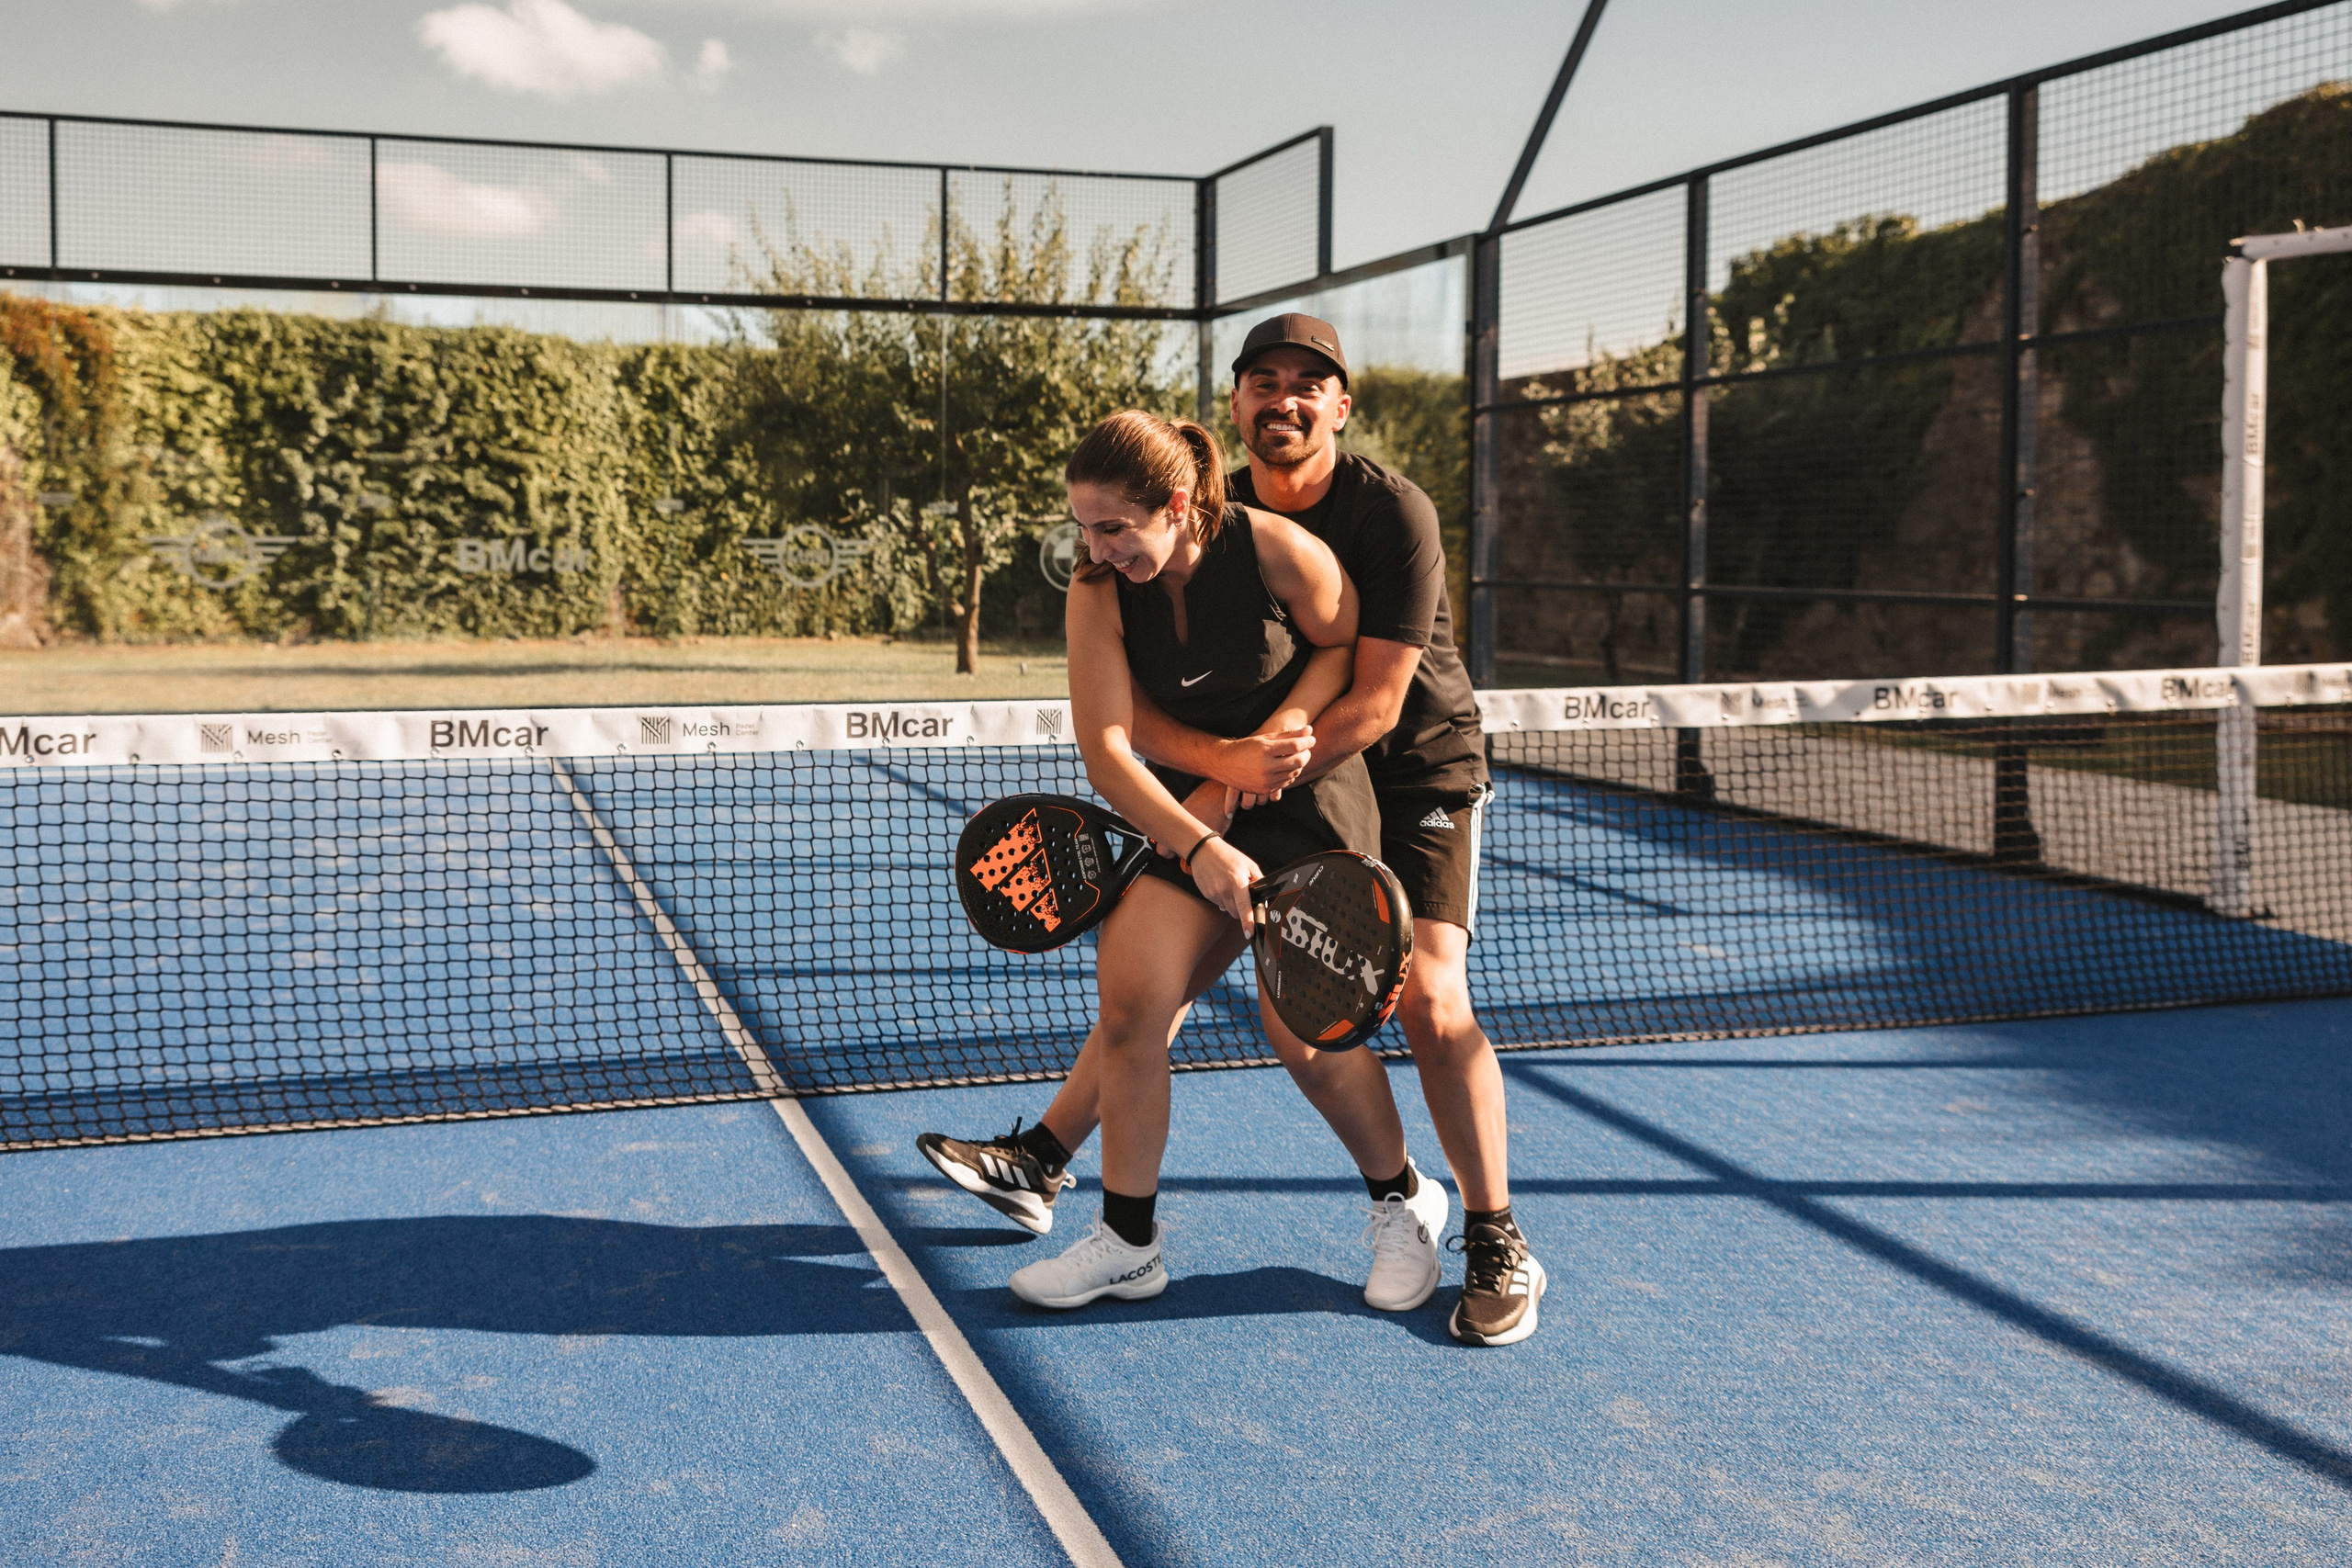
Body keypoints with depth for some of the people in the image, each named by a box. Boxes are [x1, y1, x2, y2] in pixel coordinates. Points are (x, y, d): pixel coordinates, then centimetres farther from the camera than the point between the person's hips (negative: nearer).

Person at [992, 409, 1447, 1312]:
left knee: (1304, 1034, -10)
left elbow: (1347, 643, 0)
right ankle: (1128, 1244, 8)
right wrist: (1198, 847, -28)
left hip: (1311, 804, -4)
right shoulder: (1097, 594, -11)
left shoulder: (1276, 550, -18)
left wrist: (1291, 722, -17)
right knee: (1128, 1006, -7)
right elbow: (1106, 752, -16)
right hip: (1194, 811, 4)